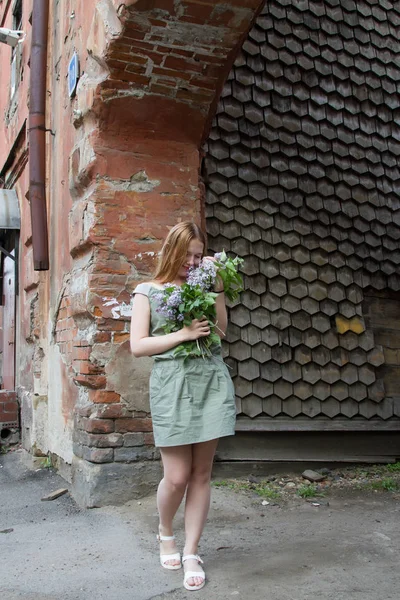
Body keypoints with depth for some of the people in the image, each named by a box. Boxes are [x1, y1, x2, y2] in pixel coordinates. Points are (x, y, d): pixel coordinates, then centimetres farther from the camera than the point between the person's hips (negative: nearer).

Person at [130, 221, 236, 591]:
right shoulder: (148, 291, 8)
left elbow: (221, 328, 3)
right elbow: (138, 346, -1)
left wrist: (217, 286, -2)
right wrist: (183, 335, -10)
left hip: (212, 382, 3)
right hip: (173, 384, -3)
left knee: (201, 474, 5)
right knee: (177, 476, -2)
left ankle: (191, 553, 17)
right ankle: (165, 533, 29)